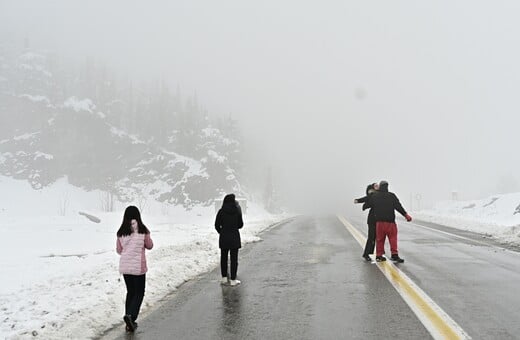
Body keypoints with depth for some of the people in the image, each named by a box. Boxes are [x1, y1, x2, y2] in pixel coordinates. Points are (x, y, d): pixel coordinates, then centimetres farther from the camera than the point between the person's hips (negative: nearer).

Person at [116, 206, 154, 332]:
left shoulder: (121, 232, -4)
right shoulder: (143, 230, -12)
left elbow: (119, 250, 5)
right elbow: (150, 246, 1)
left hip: (124, 267, 4)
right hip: (138, 267, -4)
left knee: (130, 292, 17)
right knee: (139, 293, 10)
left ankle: (130, 323, 20)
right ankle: (130, 315, -12)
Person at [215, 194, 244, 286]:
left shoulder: (221, 211, -6)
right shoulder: (237, 211, -5)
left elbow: (217, 225, -3)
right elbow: (241, 224, 0)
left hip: (224, 237, 1)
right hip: (234, 237, -1)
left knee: (223, 258, 15)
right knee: (234, 259, 6)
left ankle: (224, 278, 19)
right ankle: (233, 280, 8)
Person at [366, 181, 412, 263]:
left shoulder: (374, 196, 6)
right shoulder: (391, 196, -1)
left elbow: (366, 205, 12)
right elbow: (398, 206, -7)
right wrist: (406, 215, -3)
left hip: (379, 222, 3)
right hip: (390, 222, -3)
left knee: (379, 239, 10)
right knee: (393, 238, 3)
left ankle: (379, 255, 14)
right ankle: (394, 255, -5)